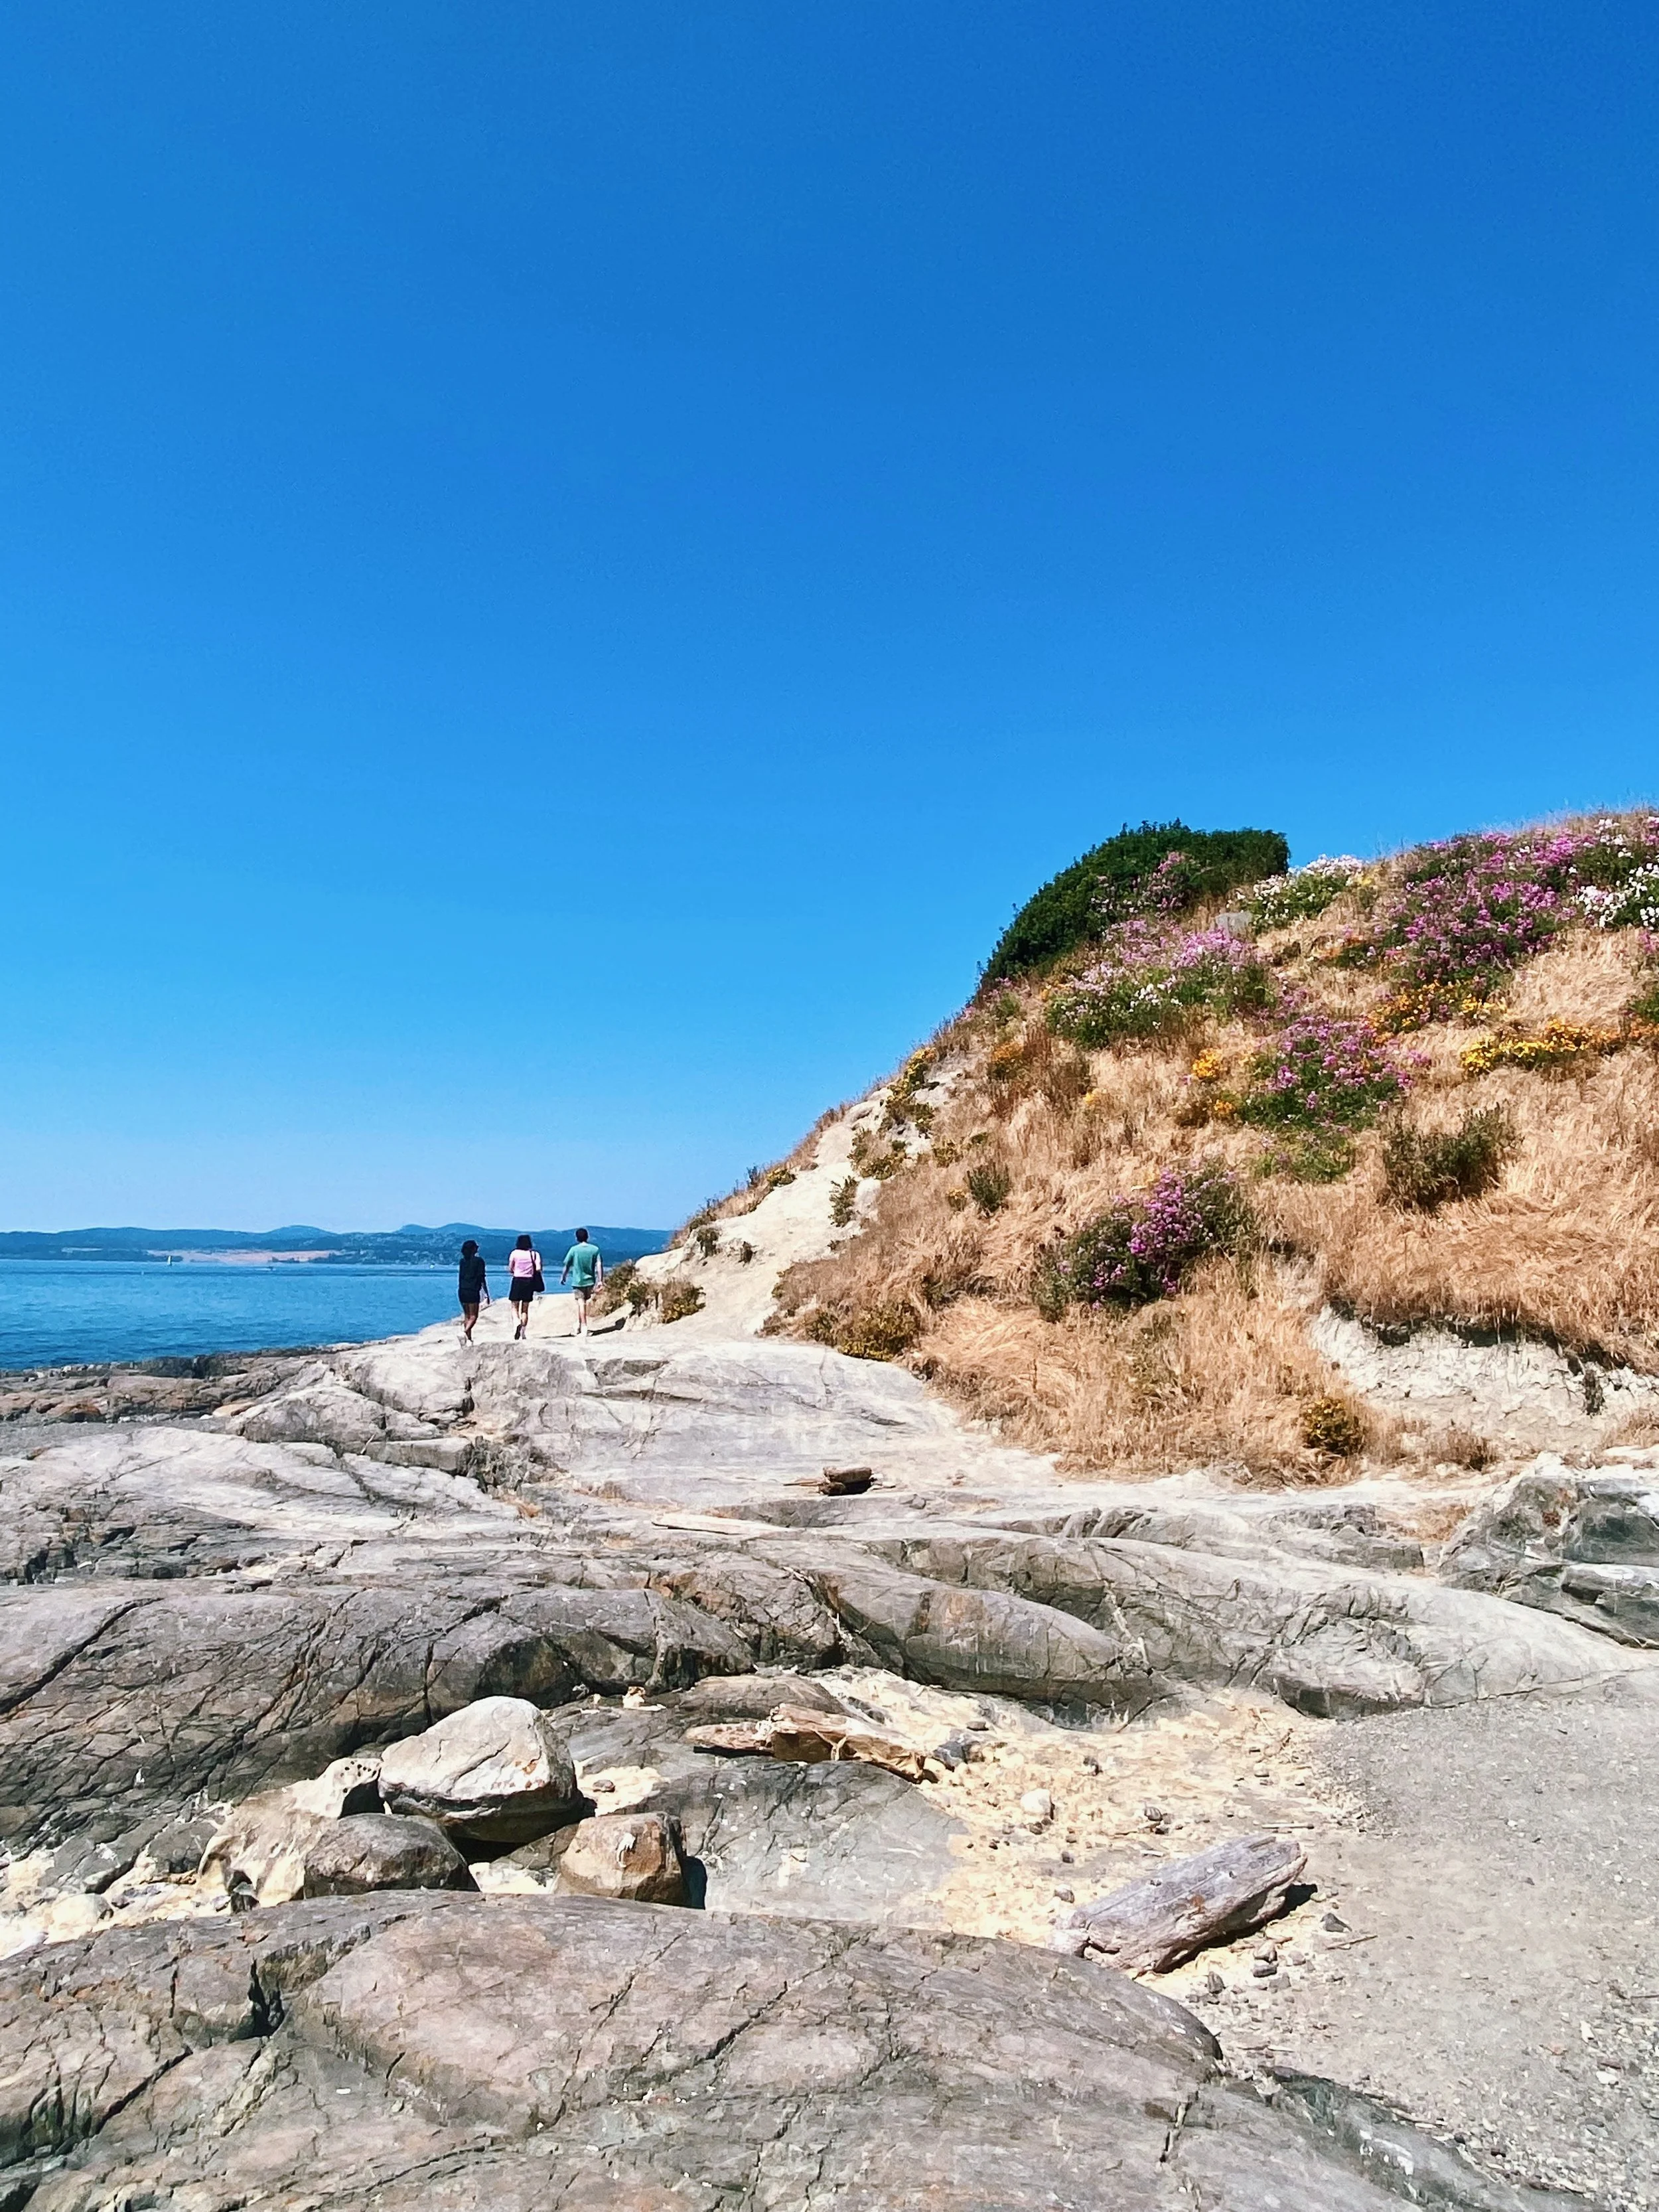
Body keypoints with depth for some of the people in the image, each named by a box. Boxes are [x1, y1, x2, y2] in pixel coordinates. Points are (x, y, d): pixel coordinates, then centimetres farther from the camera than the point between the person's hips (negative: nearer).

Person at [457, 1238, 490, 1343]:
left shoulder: (463, 1261, 9)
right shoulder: (479, 1261, -7)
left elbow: (461, 1278, 12)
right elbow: (482, 1279, -8)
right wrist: (487, 1295, -4)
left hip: (462, 1291, 6)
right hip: (473, 1291, -6)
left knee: (467, 1316, 13)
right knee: (473, 1316, -1)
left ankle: (469, 1339, 14)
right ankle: (464, 1332, -25)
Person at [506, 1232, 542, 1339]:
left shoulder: (514, 1253, -2)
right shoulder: (534, 1254, 1)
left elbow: (510, 1269, 0)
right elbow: (538, 1269, -9)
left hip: (517, 1281, -2)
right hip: (529, 1281, 2)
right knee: (525, 1309, 10)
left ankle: (517, 1323, -23)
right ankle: (523, 1333, 6)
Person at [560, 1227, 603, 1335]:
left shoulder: (574, 1249, -5)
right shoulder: (595, 1249, 0)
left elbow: (567, 1265, 1)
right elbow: (599, 1265, -6)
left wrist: (563, 1277, 16)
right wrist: (600, 1280, -4)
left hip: (577, 1281, -3)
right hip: (590, 1281, 3)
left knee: (581, 1303, -2)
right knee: (583, 1302, 18)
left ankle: (584, 1327, -7)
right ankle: (579, 1323, 16)